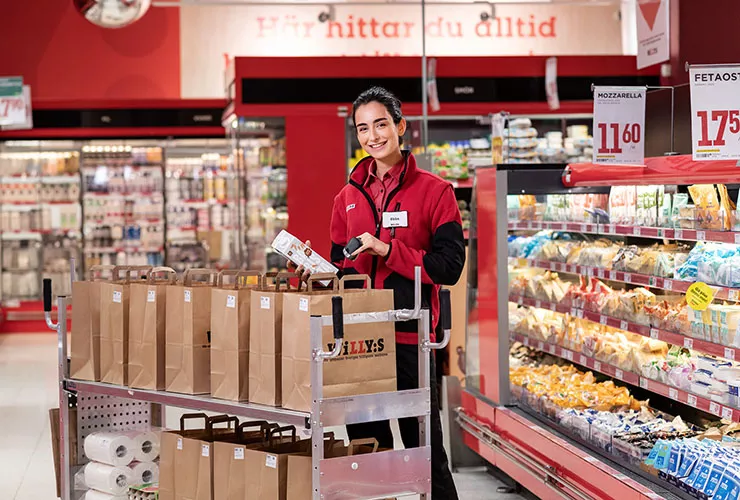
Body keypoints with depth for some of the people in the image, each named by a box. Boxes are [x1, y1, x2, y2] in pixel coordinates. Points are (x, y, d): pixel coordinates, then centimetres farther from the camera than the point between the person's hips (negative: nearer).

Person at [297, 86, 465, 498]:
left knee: (424, 448, 3)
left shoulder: (434, 191, -4)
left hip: (411, 340, -5)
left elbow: (449, 266, -12)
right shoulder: (348, 198, 12)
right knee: (366, 445, 14)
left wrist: (387, 250, -18)